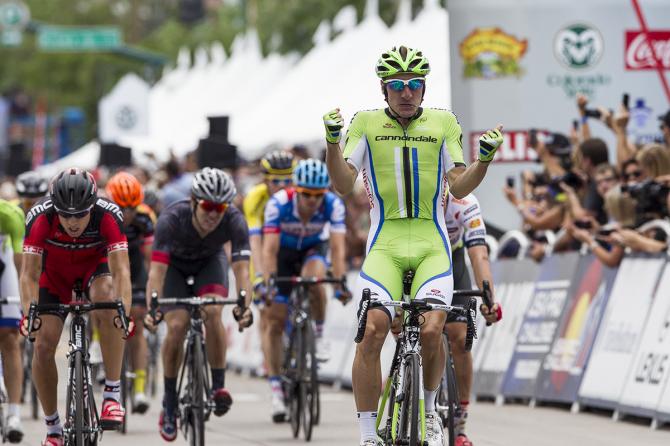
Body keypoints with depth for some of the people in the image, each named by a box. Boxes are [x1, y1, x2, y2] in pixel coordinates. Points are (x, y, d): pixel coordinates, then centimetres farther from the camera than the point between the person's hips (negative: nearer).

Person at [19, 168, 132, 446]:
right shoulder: (40, 217, -33)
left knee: (107, 300, -35)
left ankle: (112, 394, -27)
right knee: (43, 346, -11)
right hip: (54, 272, 1)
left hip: (95, 266, -1)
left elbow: (121, 270, -39)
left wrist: (125, 313, -53)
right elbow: (29, 274, -33)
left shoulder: (108, 215, -34)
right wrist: (29, 315, -49)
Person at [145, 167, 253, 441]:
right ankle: (169, 405, -2)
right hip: (175, 264, -1)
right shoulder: (172, 219, -38)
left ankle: (218, 386, -15)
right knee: (177, 326, -17)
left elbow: (241, 269, -40)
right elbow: (157, 271, -43)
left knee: (212, 313, -27)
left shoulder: (234, 221, -34)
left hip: (210, 262, 1)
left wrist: (244, 306, -58)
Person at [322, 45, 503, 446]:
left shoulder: (443, 123, 7)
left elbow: (459, 187, 4)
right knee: (372, 331, -19)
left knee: (431, 330, -20)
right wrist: (333, 140, -16)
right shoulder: (366, 124, 6)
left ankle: (430, 409, 9)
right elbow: (344, 184, -2)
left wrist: (485, 157, -13)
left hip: (431, 245, 0)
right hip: (385, 245, 0)